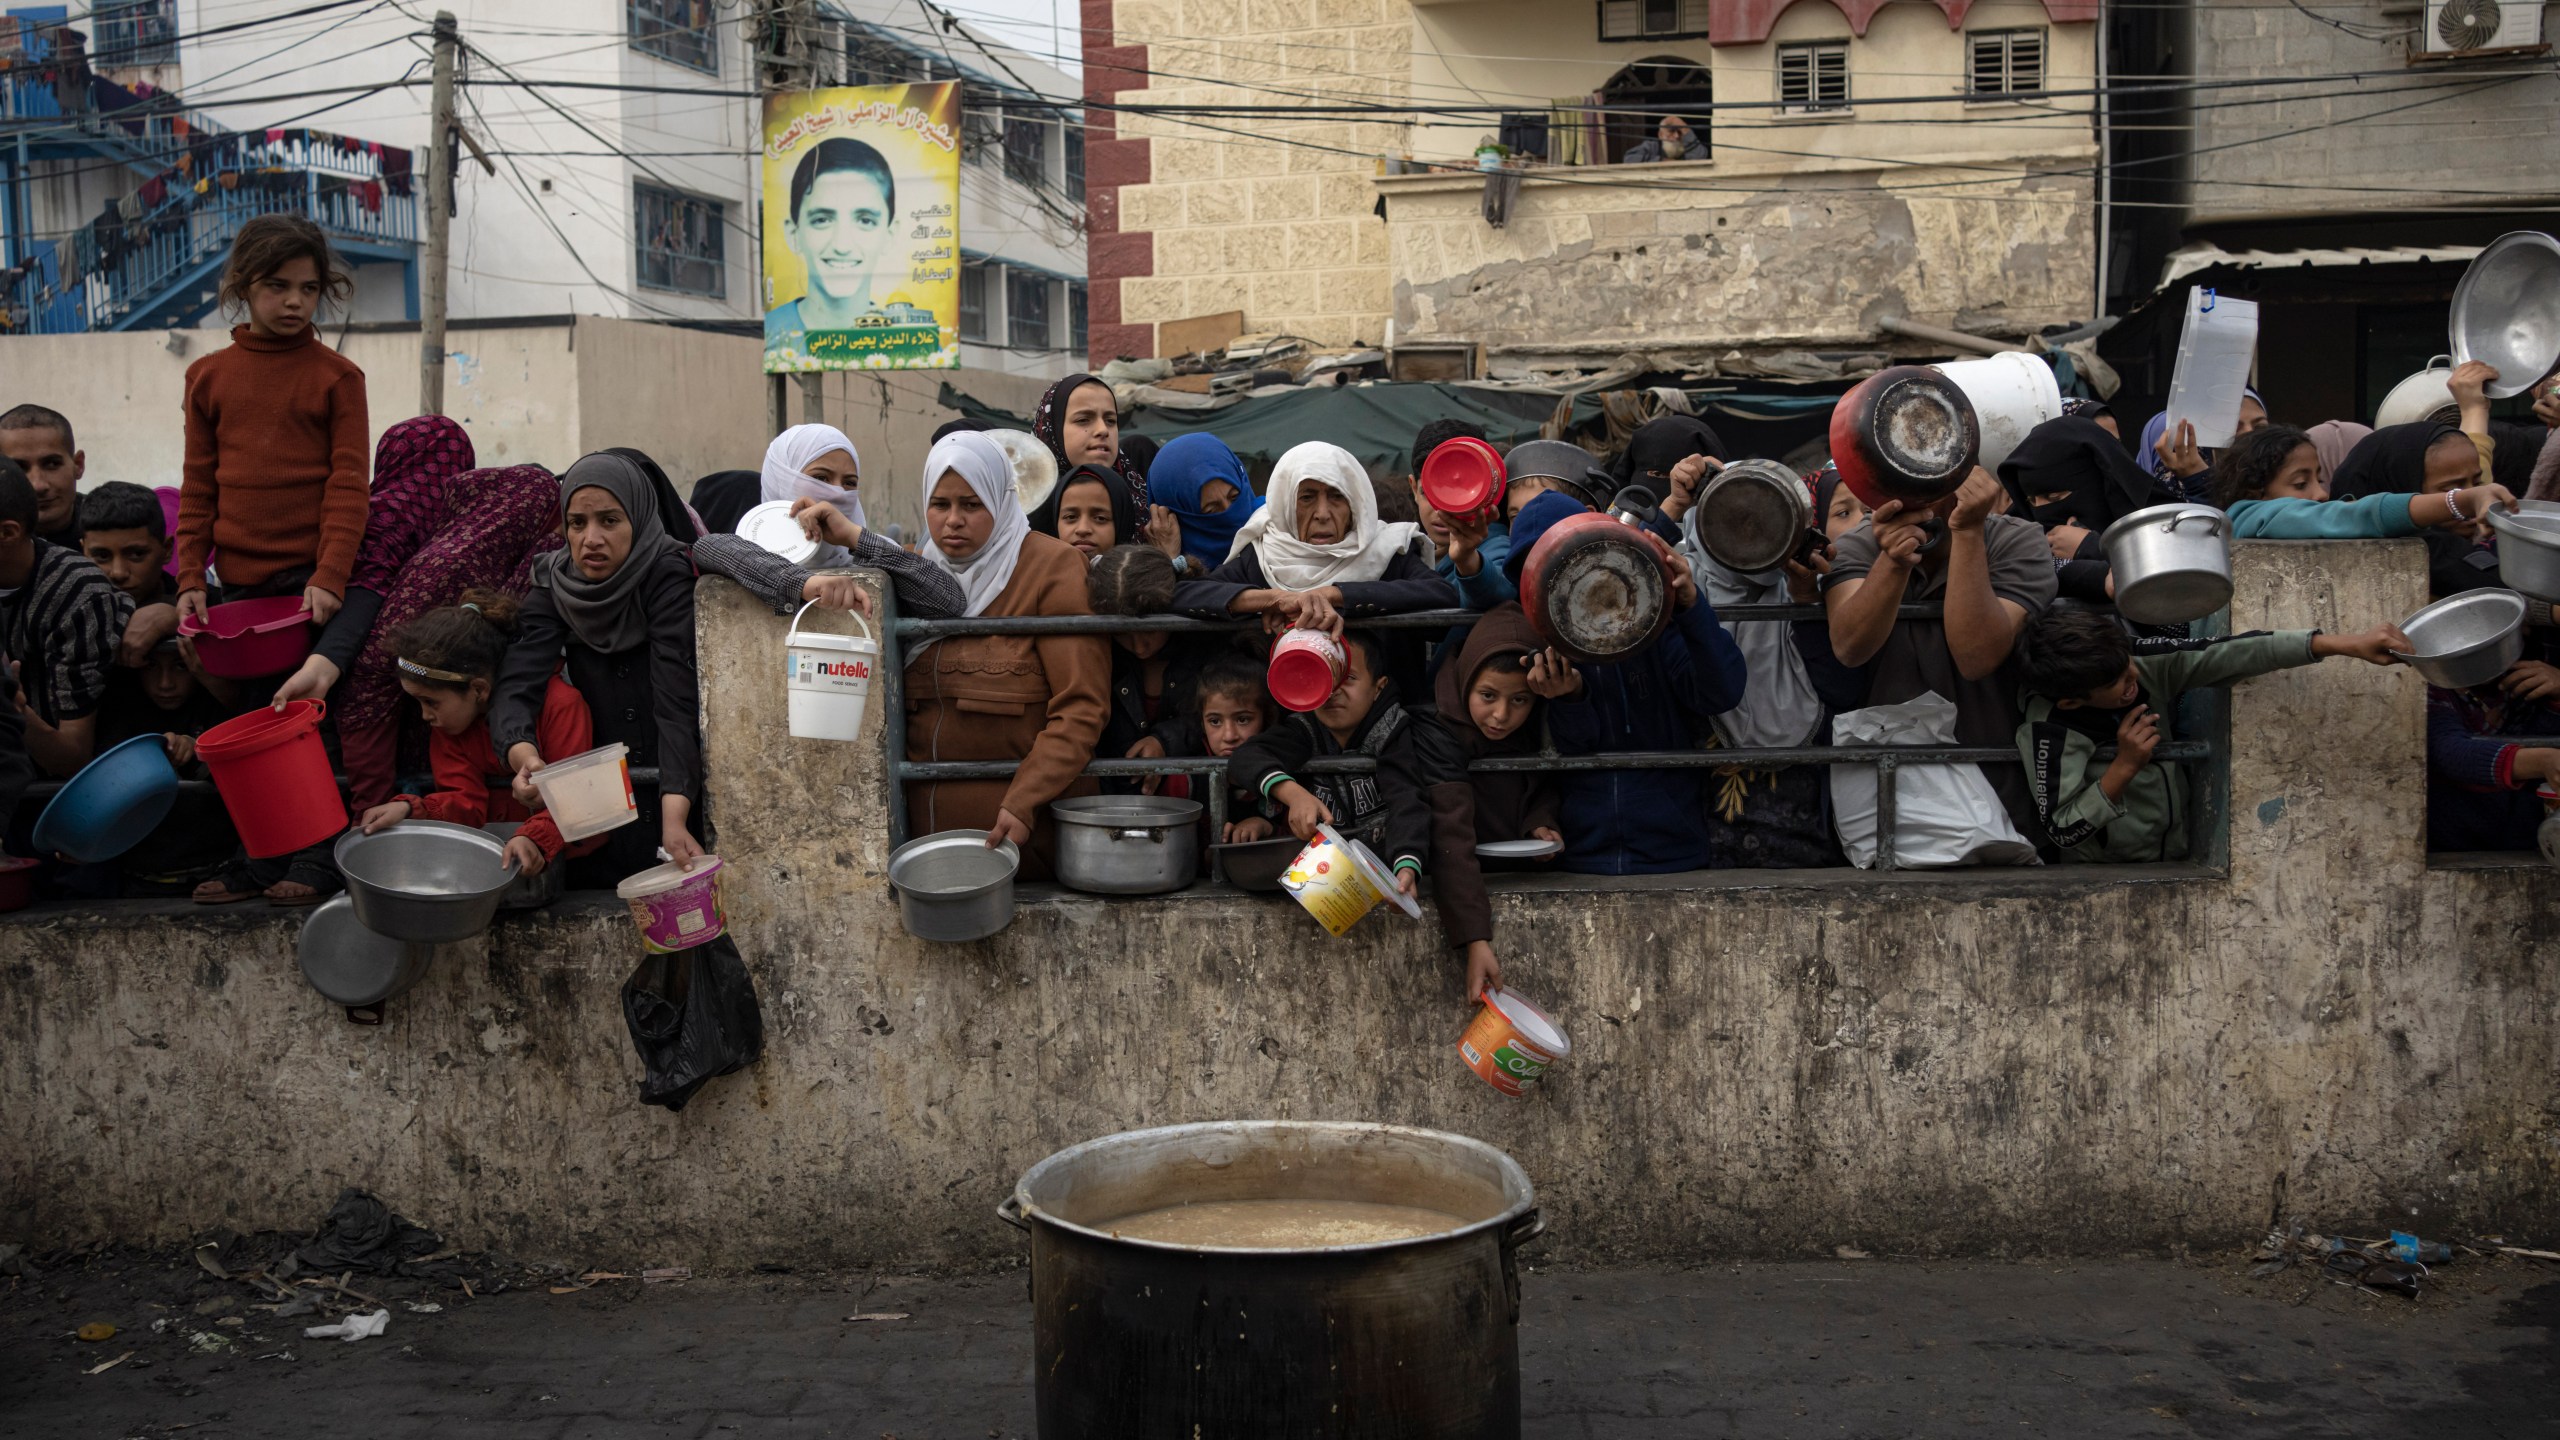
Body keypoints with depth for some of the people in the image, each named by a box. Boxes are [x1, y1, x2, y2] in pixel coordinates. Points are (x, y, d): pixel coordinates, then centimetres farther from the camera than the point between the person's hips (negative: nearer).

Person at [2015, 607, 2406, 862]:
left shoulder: (2142, 667, -11)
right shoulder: (2048, 730, -25)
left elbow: (2226, 656, -17)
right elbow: (2063, 831, -25)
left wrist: (2345, 644, -23)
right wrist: (2124, 766, -31)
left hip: (2181, 851, 7)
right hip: (2111, 877, -6)